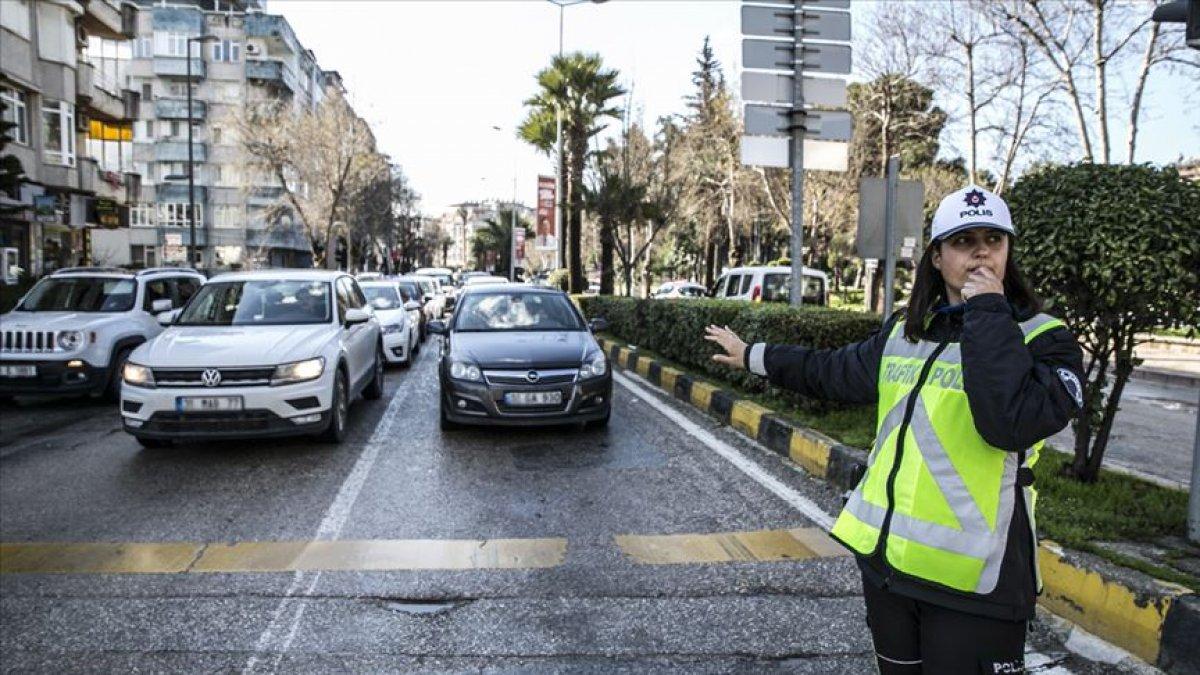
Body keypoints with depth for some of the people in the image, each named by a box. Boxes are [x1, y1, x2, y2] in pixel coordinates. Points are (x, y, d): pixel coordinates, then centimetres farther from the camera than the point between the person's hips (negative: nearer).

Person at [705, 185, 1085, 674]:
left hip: (971, 578, -5)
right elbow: (833, 372, 26)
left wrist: (988, 316, -20)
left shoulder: (1043, 338, -7)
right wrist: (751, 356, 33)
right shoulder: (904, 331, 10)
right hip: (885, 559, 6)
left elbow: (1012, 422, -26)